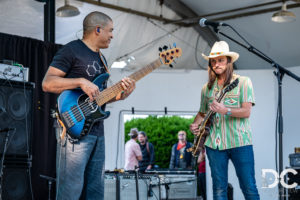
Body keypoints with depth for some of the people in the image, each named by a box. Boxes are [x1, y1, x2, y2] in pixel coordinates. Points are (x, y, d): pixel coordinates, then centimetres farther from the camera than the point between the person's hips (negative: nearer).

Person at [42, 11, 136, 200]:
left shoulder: (101, 58, 23)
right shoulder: (72, 50, -4)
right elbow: (47, 83, -12)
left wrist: (121, 94, 6)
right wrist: (81, 81, -20)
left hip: (98, 132, 9)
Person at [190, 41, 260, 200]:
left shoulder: (243, 82, 2)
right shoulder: (207, 88, 15)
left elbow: (246, 112, -8)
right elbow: (202, 113, 24)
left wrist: (225, 111, -24)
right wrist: (195, 124, 3)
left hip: (239, 142, -4)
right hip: (214, 143, 4)